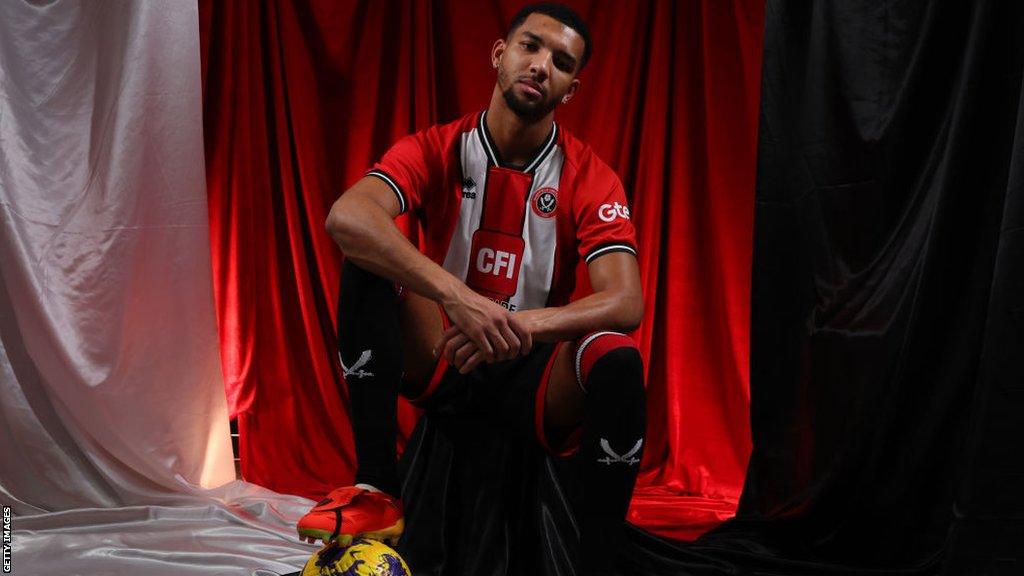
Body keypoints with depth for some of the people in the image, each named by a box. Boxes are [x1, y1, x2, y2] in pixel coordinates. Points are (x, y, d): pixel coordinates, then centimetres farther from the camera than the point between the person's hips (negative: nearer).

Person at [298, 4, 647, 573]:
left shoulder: (590, 177, -7)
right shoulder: (438, 149, -7)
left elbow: (626, 304, -19)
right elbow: (347, 217, -27)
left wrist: (525, 324, -38)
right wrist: (454, 294, -42)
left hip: (535, 369, -1)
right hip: (439, 357, 1)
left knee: (618, 362, -32)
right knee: (369, 261, -23)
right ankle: (377, 489, -25)